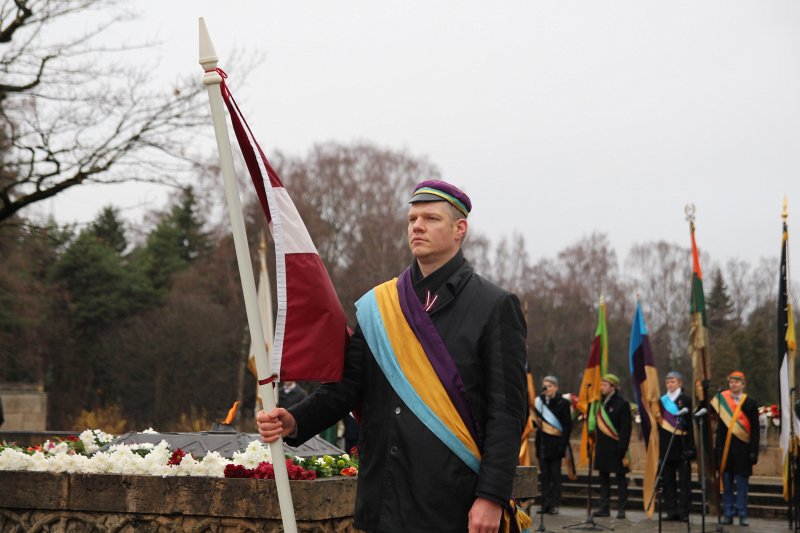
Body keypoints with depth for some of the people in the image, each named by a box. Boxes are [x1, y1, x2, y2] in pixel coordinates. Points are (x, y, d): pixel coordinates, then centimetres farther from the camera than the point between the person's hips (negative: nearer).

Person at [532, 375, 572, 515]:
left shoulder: (562, 403, -3)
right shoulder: (540, 401, 10)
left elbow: (568, 426, -6)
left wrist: (563, 444, -13)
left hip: (555, 444, -4)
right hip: (542, 444, 4)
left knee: (555, 476, 0)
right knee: (545, 476, 6)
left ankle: (554, 505, 3)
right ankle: (545, 504, 9)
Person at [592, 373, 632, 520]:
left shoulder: (622, 404, -8)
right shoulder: (601, 402, 11)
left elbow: (626, 429, -12)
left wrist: (622, 449, -18)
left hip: (616, 447, -7)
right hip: (602, 447, 7)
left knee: (620, 478, 1)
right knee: (603, 478, 9)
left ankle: (621, 509, 4)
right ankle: (604, 508, 14)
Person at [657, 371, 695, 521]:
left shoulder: (685, 400, -1)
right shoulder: (662, 401, 13)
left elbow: (689, 423, -7)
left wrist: (689, 447, -14)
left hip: (682, 445, -5)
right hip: (666, 445, 5)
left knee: (684, 479, -4)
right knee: (668, 479, 5)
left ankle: (683, 511, -2)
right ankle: (671, 510, 11)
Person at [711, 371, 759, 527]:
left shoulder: (750, 403, 1)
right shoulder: (721, 399, 6)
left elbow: (755, 429, 0)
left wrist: (754, 451, -6)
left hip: (743, 448, -2)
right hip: (725, 448, 2)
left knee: (742, 482, 2)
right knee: (727, 482, 6)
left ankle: (742, 515, 9)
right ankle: (728, 514, 13)